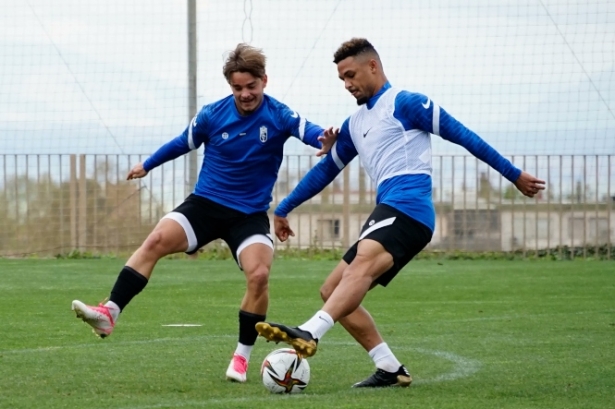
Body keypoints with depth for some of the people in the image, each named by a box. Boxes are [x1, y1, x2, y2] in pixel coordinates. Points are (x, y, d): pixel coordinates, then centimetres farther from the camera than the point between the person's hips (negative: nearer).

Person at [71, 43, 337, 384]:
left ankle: (241, 357, -6)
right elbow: (183, 143, 16)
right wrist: (147, 165, 29)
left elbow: (309, 131, -29)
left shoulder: (279, 116, -9)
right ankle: (109, 313, -27)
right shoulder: (212, 115, -2)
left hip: (250, 215, -1)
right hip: (204, 203, 2)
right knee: (156, 240, -23)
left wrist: (324, 140, -53)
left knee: (259, 274, -24)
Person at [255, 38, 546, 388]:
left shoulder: (404, 103, 2)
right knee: (332, 290, 6)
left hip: (408, 207, -9)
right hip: (389, 214, 9)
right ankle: (390, 369, -1)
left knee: (362, 263, -34)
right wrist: (283, 210, 38)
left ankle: (310, 334, -57)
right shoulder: (355, 124, 26)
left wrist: (514, 175, -1)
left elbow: (462, 135, 0)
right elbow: (326, 169, 35)